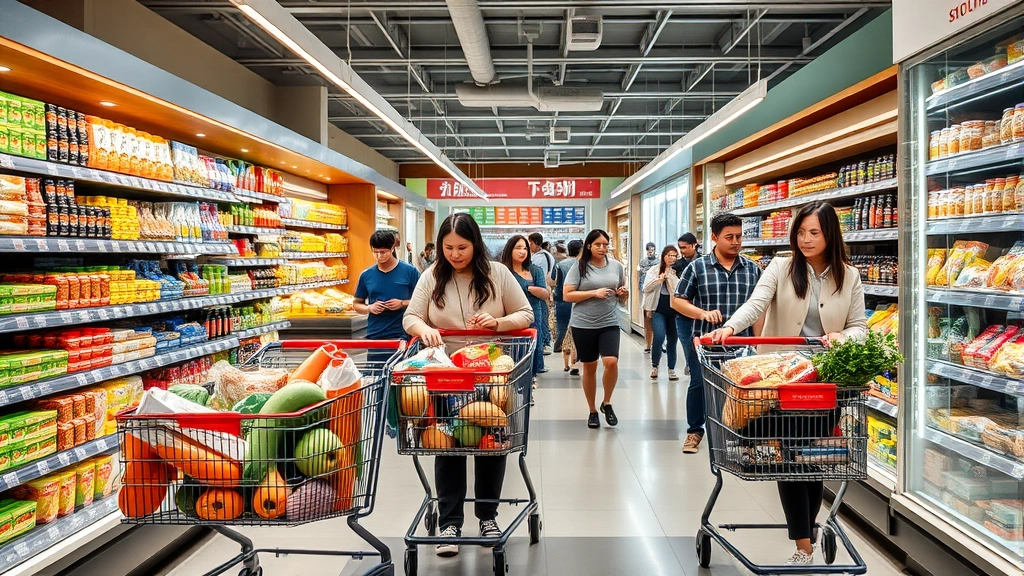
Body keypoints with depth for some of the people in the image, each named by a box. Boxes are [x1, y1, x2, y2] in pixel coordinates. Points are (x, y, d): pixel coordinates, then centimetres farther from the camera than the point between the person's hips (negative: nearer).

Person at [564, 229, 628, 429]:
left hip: (609, 323, 2)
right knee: (589, 367, 9)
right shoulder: (579, 266, -4)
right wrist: (594, 293, -17)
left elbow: (622, 296, 19)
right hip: (583, 324, -2)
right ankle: (592, 411, 25)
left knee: (611, 361, -16)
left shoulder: (617, 266, 7)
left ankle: (607, 403, 9)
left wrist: (624, 294, -5)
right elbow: (567, 295, -9)